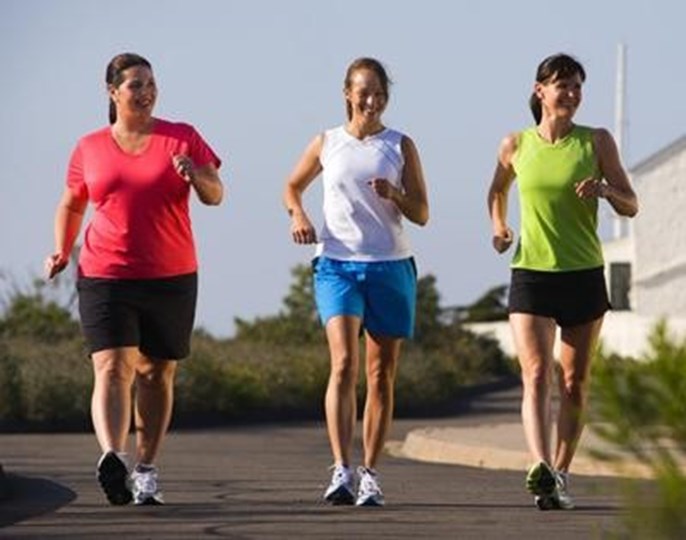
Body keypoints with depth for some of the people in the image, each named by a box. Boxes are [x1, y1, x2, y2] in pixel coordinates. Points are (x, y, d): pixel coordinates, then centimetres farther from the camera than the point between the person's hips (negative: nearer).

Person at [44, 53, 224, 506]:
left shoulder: (182, 138, 5)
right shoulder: (89, 149, 8)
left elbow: (215, 195, 1)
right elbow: (71, 205, 22)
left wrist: (196, 175, -21)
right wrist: (62, 250, 7)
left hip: (171, 277, 1)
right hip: (105, 276, -1)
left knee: (157, 374, 8)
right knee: (112, 367, -18)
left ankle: (146, 471, 20)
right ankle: (112, 458, -37)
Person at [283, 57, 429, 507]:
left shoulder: (401, 146, 6)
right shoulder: (327, 144, 7)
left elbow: (422, 214, 5)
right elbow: (293, 186, 23)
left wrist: (395, 196, -15)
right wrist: (298, 214, 1)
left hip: (391, 267, 1)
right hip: (337, 264, -1)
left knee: (382, 375, 5)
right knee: (344, 363, -18)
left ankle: (370, 474, 13)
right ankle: (342, 470, -25)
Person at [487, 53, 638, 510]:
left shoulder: (597, 142, 1)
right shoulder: (517, 146, 4)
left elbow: (631, 207, 2)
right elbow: (498, 190, 24)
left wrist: (605, 189, -18)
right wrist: (499, 227, 7)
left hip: (584, 275, 1)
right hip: (531, 273, -1)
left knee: (575, 383, 7)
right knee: (536, 377, -16)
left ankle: (561, 473, 19)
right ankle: (541, 468, -31)